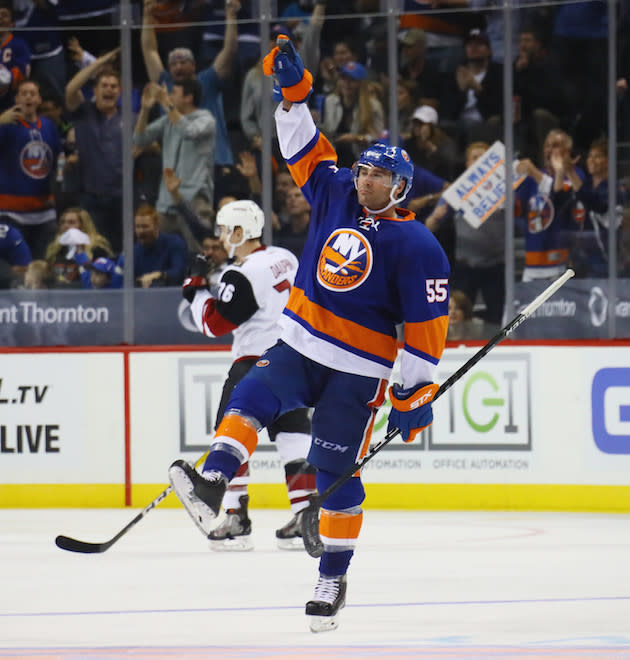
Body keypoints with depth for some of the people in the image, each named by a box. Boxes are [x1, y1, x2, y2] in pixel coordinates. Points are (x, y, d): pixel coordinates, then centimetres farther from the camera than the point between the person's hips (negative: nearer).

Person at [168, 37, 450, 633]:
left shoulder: (416, 247, -12)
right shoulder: (336, 196, 5)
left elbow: (426, 327, -12)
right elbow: (305, 151, 14)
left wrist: (414, 395, -14)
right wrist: (292, 88, 3)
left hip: (357, 371, -5)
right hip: (299, 345, 5)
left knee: (335, 469, -2)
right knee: (250, 399, -24)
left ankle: (333, 578, 10)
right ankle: (212, 485, -43)